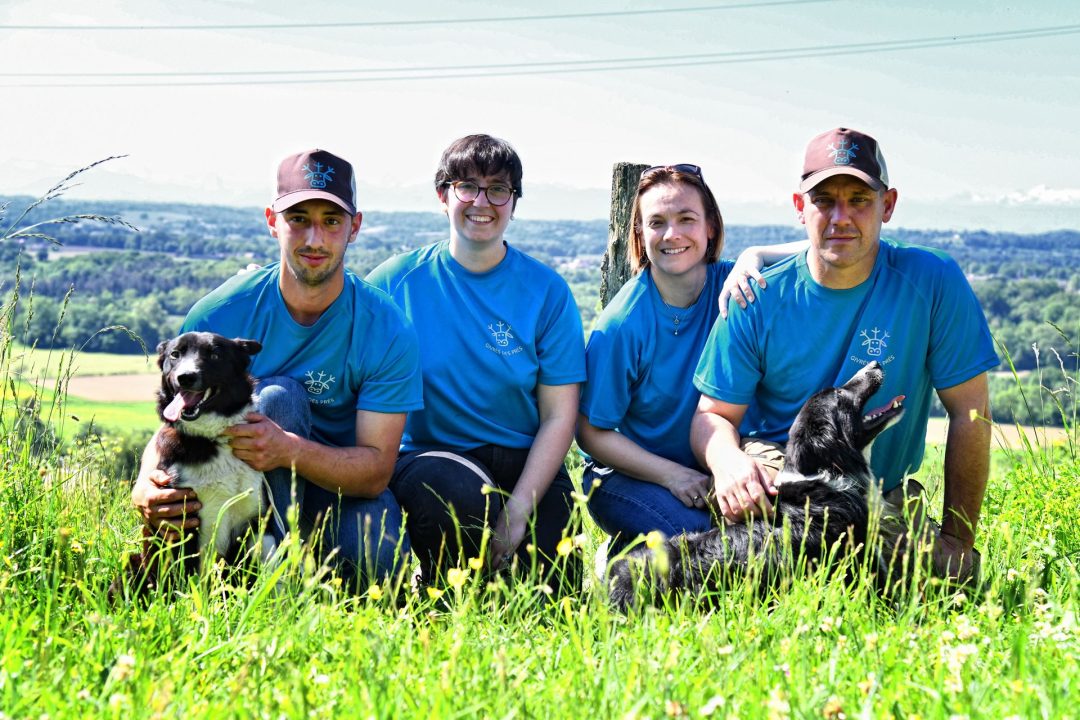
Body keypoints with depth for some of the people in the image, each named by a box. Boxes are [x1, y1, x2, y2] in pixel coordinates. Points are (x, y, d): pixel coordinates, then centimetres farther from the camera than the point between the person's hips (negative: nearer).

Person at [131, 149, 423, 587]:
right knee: (279, 396, -29)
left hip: (343, 483, 0)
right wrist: (147, 487, -35)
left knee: (376, 554, -33)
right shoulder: (217, 316, -12)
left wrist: (290, 450, -39)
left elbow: (377, 467, -19)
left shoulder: (386, 331, -15)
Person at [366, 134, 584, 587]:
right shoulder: (394, 283, 1)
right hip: (427, 454, -1)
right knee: (463, 494, -35)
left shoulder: (546, 291, 4)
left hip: (526, 464, 1)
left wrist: (517, 512, -12)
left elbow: (559, 415, 1)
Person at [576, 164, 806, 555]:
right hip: (627, 475, -4)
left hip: (712, 471, 4)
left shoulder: (732, 287, -6)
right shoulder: (621, 324, -16)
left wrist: (754, 256, -26)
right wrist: (672, 475, -21)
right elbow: (591, 433, -11)